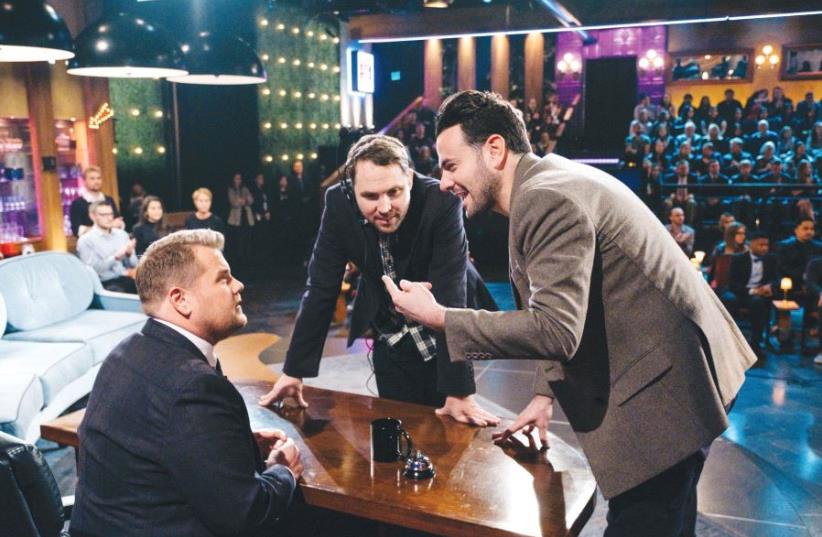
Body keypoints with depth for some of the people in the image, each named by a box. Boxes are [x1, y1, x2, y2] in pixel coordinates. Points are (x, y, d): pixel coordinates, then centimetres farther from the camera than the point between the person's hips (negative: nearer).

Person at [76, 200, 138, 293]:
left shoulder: (121, 234, 16)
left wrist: (129, 253, -9)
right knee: (121, 292, -36)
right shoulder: (85, 240, 2)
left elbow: (133, 264, 12)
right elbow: (91, 269, -10)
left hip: (127, 279, 5)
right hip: (106, 283, -5)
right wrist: (116, 257, -18)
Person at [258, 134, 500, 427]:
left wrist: (459, 392, -33)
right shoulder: (339, 203, -19)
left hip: (441, 340, -2)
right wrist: (294, 370, -13)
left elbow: (450, 296, -30)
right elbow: (321, 288, -13)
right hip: (390, 344, 2)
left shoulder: (441, 203, -28)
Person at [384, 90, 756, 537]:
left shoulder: (548, 200, -22)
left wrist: (439, 318, -24)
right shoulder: (546, 182, 10)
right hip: (665, 367, 10)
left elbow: (556, 329, -29)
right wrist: (547, 392, 11)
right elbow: (563, 311, 17)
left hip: (664, 383, -10)